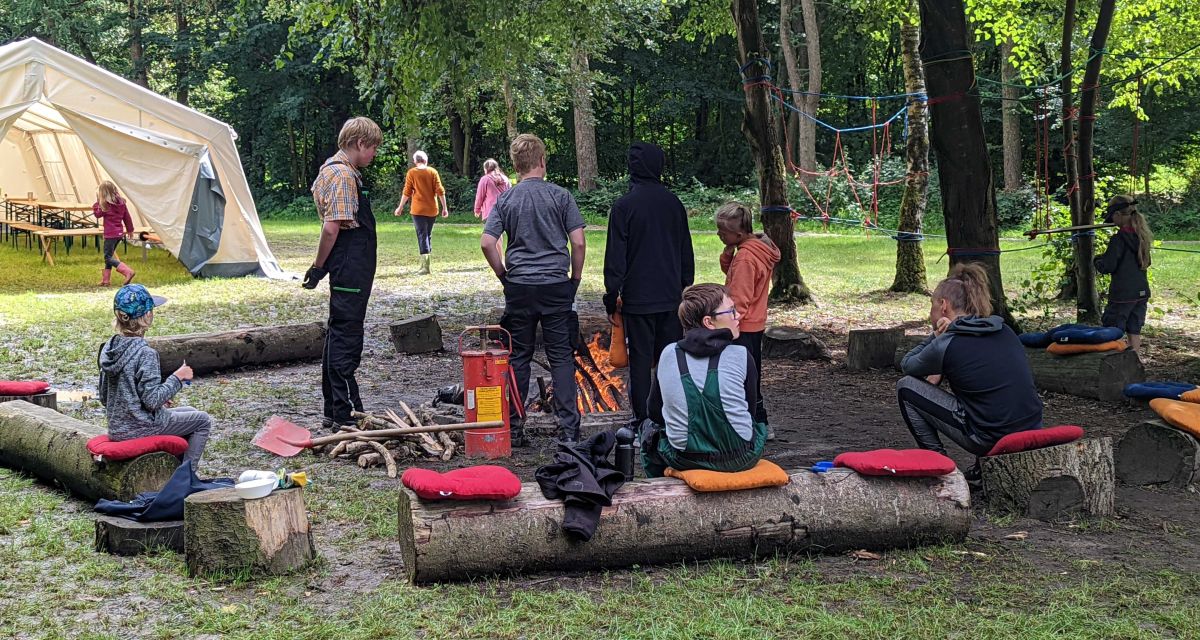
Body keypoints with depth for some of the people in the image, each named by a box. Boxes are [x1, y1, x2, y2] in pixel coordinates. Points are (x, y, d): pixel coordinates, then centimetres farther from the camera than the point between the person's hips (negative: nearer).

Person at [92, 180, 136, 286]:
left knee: (108, 257, -5)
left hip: (110, 234, -8)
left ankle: (128, 272, -22)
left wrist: (97, 203, 5)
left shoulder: (106, 204, -13)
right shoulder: (121, 202, 6)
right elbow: (127, 217, 13)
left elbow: (98, 214, -1)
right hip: (120, 233, 8)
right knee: (109, 256, 17)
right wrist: (130, 230, 23)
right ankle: (105, 279, 19)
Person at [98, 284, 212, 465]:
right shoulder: (145, 354, -23)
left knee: (189, 413, 27)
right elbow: (152, 400, -25)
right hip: (141, 429, -8)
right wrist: (177, 378, -12)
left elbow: (104, 398, 8)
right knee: (202, 421, 11)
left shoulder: (109, 348, 1)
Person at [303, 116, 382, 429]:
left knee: (339, 335, 14)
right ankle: (344, 413, -2)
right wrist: (318, 267, -13)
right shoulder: (344, 175, -16)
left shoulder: (332, 169, 17)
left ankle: (334, 409, 22)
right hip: (351, 267, -11)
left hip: (350, 266, 11)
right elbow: (332, 226, -21)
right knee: (345, 336, -6)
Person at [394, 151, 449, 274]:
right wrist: (445, 207, 4)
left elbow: (407, 192, -2)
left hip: (418, 209, -3)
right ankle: (425, 264, 22)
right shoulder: (433, 172, 2)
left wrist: (400, 207, 8)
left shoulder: (411, 173, -3)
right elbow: (440, 191, -2)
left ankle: (425, 266, -19)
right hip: (432, 209, 3)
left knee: (422, 235, -6)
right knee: (428, 234, 17)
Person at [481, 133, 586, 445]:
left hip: (519, 287, 2)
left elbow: (487, 243, -6)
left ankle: (515, 428, 13)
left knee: (519, 357, 9)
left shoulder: (506, 199, 2)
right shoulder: (561, 196, -2)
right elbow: (578, 243, -6)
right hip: (556, 285, -2)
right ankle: (569, 427, 1)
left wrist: (504, 275, 7)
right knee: (562, 357, 3)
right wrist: (575, 279, 7)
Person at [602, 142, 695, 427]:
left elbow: (615, 255, -8)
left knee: (640, 357, 2)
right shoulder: (674, 203, 6)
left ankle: (642, 417, 5)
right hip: (671, 296, 4)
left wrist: (611, 296, -2)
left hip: (638, 296, -4)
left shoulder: (624, 205, -9)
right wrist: (686, 288, 20)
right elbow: (686, 251, 12)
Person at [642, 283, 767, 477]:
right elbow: (750, 411, 2)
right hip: (740, 460, -1)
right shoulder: (741, 356, -9)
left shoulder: (669, 354, -4)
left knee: (650, 431, 32)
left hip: (683, 460, 1)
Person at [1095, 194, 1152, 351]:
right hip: (1142, 292, 7)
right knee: (1134, 331, 12)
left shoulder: (1118, 239, -17)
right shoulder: (1141, 236, 7)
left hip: (1122, 294, -7)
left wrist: (1097, 260, 5)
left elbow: (1107, 267, -17)